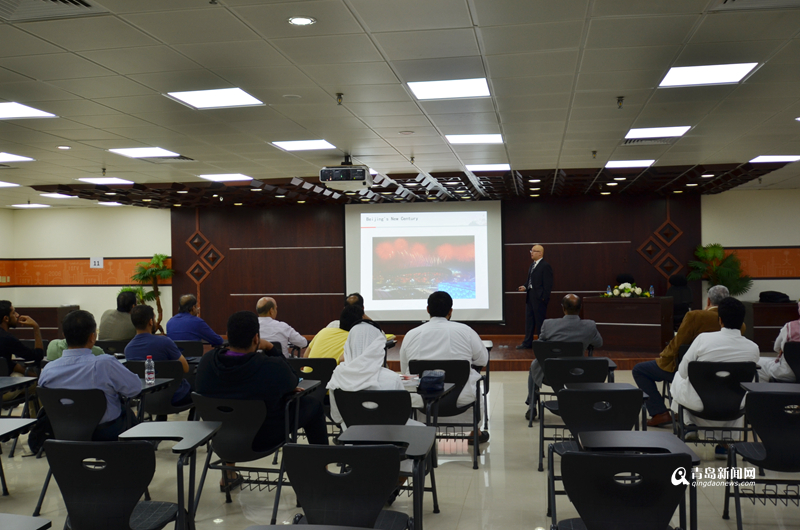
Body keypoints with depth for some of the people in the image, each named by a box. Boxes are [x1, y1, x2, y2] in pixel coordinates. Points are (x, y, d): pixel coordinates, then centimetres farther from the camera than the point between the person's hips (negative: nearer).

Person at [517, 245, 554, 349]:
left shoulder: (545, 266, -11)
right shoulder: (532, 265, 16)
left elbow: (548, 284, -14)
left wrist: (544, 298, -18)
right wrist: (525, 287, 3)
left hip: (539, 298, -9)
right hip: (530, 296, 9)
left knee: (540, 321, -1)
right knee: (529, 320, 11)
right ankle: (527, 343, 18)